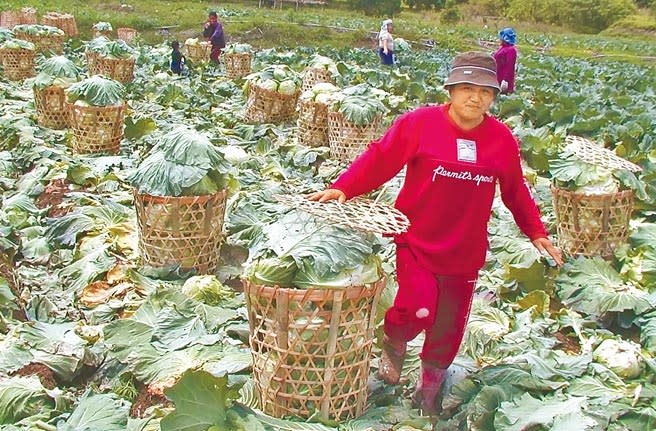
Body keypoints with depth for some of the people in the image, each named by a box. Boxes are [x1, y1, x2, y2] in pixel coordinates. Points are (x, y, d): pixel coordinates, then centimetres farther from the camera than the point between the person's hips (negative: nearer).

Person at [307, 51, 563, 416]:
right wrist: (342, 189, -18)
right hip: (417, 243, -3)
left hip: (465, 254, 3)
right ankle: (394, 343, 21)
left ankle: (430, 389, 38)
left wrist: (536, 232, 13)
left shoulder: (502, 139, 0)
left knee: (449, 327, 11)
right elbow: (379, 159, -8)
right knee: (418, 311, -17)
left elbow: (516, 191, 12)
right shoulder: (420, 123, -11)